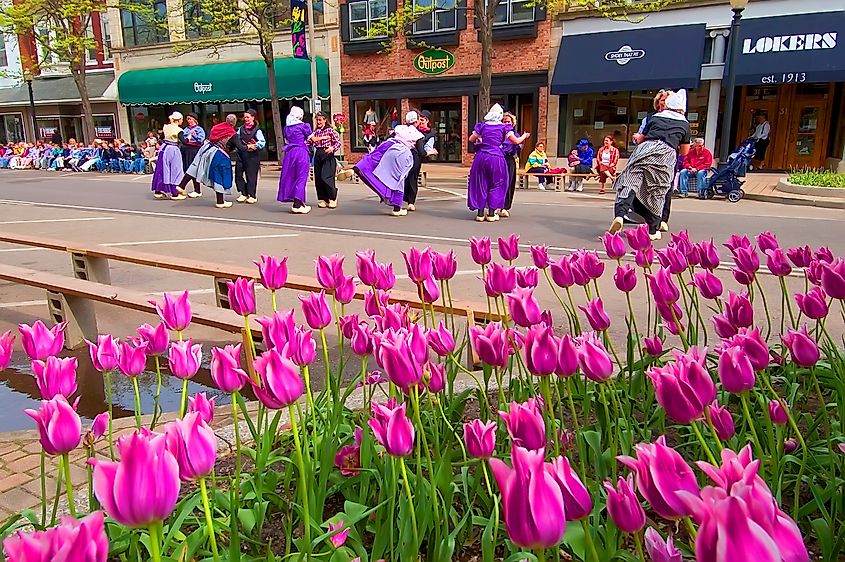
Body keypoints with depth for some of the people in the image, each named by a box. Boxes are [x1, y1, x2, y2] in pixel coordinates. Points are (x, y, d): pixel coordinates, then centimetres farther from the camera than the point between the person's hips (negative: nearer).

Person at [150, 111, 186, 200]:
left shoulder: (166, 127, 5)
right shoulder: (178, 130, -14)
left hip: (164, 148, 7)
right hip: (173, 150, -7)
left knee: (162, 169, 12)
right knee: (175, 171, 0)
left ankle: (158, 191, 17)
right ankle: (175, 193, 2)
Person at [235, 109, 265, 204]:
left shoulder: (257, 130, -4)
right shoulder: (241, 129, 12)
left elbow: (262, 142, -12)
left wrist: (252, 146, -20)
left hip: (252, 155, -5)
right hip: (241, 154, 5)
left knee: (251, 175, 0)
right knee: (238, 173, 3)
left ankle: (252, 195, 9)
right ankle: (243, 193, 15)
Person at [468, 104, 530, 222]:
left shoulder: (482, 126, 8)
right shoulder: (504, 127, 2)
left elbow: (471, 139, 15)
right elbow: (516, 141, 3)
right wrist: (524, 136, 22)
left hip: (481, 157, 2)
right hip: (496, 157, -2)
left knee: (480, 184, 9)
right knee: (496, 185, 10)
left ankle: (480, 212, 7)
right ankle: (492, 213, 8)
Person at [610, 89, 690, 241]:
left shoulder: (655, 117, 27)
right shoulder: (684, 124, 24)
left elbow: (641, 139, 33)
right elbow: (685, 151, 31)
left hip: (644, 149, 1)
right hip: (666, 154, -1)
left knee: (629, 183, -9)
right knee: (657, 192, 7)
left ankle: (619, 215, -34)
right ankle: (653, 231, 11)